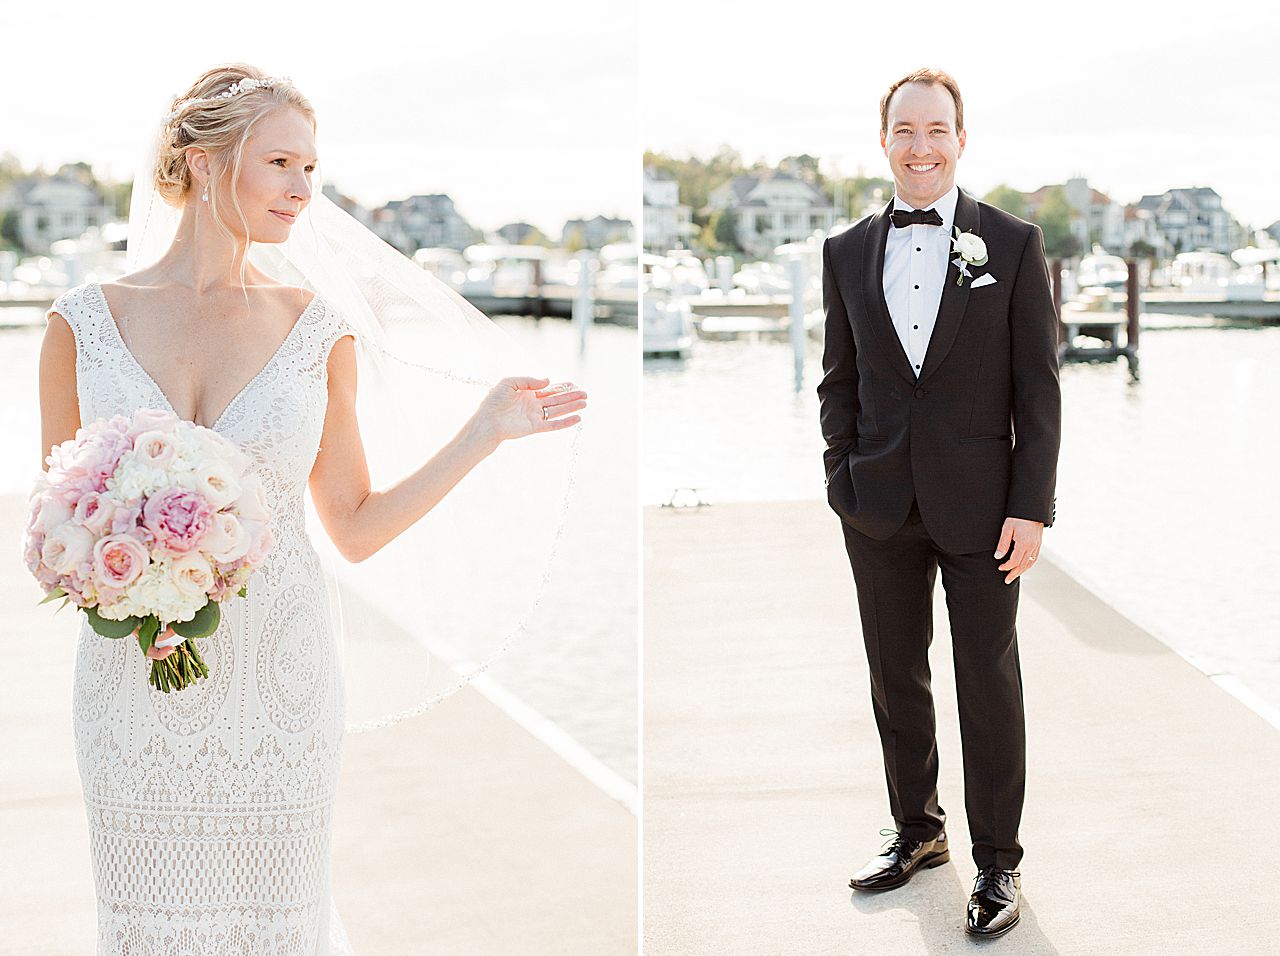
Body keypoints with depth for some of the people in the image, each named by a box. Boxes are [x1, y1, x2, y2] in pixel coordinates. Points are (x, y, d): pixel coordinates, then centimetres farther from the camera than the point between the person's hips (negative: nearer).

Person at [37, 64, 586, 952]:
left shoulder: (318, 329, 0)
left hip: (276, 677, 0)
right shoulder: (84, 320, -1)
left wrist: (484, 434, -2)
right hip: (134, 675, 0)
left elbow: (357, 526, 4)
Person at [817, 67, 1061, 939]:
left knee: (989, 683, 5)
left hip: (981, 502, -3)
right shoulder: (847, 252, 6)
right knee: (895, 677, 13)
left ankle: (999, 861, 19)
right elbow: (839, 380, 10)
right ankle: (918, 832, 31)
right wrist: (844, 480, 0)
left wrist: (1032, 507, -9)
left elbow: (1038, 385, -4)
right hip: (882, 507, 3)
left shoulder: (1014, 243, -3)